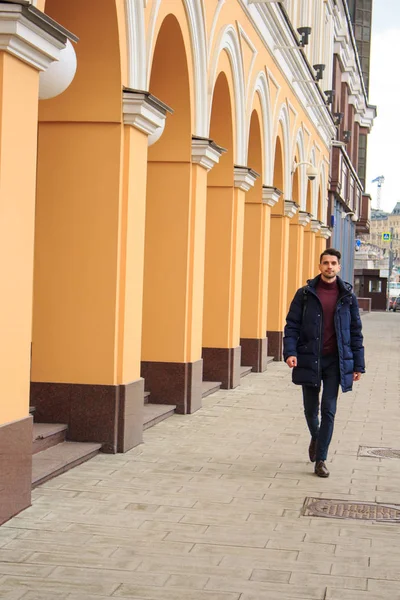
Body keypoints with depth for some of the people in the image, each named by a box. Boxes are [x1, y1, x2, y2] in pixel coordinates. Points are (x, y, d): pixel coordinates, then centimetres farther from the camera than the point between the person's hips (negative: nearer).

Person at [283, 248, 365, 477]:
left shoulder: (348, 296, 3)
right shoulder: (305, 294, 0)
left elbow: (355, 331, 6)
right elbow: (292, 325, 1)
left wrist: (358, 364, 3)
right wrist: (290, 351, -15)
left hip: (335, 361, 0)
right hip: (309, 359, 0)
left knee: (329, 411, -3)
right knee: (311, 409, 11)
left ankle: (321, 459, 4)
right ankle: (316, 438, 42)